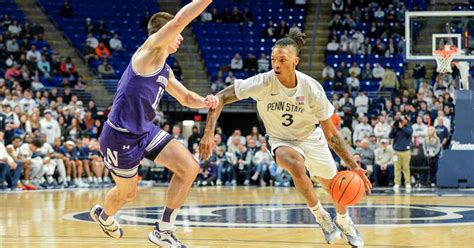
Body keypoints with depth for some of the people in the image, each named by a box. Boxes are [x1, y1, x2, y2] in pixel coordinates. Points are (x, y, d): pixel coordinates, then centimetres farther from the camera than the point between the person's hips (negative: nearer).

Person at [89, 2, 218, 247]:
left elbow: (186, 98, 24)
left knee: (190, 168, -7)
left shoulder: (164, 70, 12)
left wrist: (204, 101, 2)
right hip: (121, 136, -8)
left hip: (146, 131, 8)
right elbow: (178, 21, -29)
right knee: (127, 192, 10)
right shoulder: (148, 51, -14)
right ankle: (103, 216, 46)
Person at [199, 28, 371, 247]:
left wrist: (353, 166, -23)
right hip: (282, 141, -2)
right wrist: (209, 133, -35)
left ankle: (344, 222, 47)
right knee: (296, 165, -35)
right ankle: (320, 216, -13)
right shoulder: (263, 83, -30)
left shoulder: (312, 89, -27)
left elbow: (331, 134, -18)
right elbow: (221, 98, -24)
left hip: (311, 137, 2)